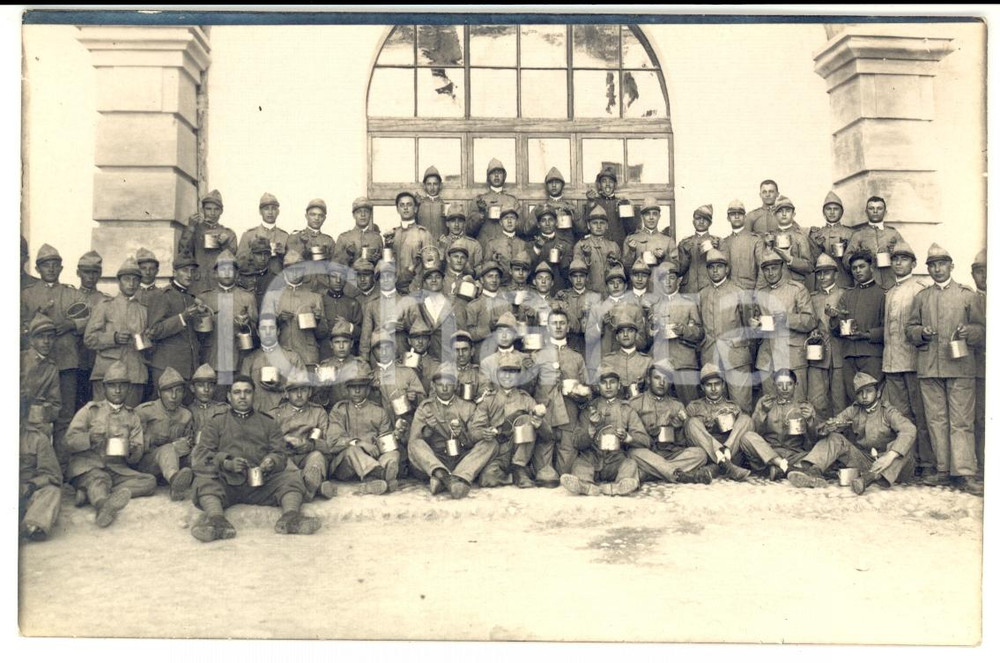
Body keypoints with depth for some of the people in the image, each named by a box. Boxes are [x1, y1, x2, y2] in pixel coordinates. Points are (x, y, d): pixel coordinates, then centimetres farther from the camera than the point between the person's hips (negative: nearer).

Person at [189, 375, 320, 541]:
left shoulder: (268, 423, 26)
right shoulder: (217, 422, 23)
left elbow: (280, 453, 15)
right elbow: (202, 452, 8)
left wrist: (272, 461, -11)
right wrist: (226, 463, -12)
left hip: (261, 483, 1)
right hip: (227, 482, -1)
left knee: (292, 476, -25)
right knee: (204, 479, -32)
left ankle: (291, 516, -49)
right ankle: (216, 519, -55)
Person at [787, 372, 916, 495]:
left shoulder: (887, 411, -5)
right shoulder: (853, 411, 8)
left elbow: (909, 430, -24)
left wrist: (890, 456, -40)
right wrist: (827, 427, -28)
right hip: (862, 458, 3)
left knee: (905, 444, -31)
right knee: (835, 439, -14)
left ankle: (872, 476, -50)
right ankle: (814, 470, -38)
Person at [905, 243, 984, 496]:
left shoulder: (967, 295, 10)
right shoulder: (921, 297, 16)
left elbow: (982, 328, 8)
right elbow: (910, 328, 15)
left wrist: (968, 332, -12)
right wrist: (921, 332, -6)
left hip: (960, 366, -3)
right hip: (928, 368, 3)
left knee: (961, 421, -6)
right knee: (936, 420, 4)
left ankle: (964, 474, -6)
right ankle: (944, 470, 11)